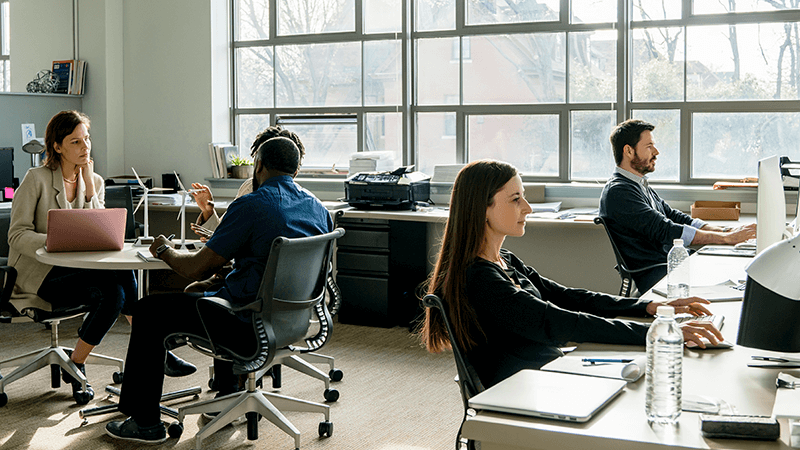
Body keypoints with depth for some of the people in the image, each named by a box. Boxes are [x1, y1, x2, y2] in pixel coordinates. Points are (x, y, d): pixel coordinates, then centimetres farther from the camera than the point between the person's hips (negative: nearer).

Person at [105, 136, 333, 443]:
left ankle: (145, 422, 15)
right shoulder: (318, 208, 5)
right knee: (215, 288, 37)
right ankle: (229, 399, 40)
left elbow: (197, 269, -13)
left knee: (149, 311, 9)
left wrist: (165, 251, 8)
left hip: (252, 326, -8)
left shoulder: (250, 206, -17)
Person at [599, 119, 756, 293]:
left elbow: (675, 217, 15)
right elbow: (665, 231, -19)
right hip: (651, 277, -9)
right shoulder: (618, 192, -14)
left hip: (671, 263, 9)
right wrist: (727, 238, -17)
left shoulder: (642, 186, 20)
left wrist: (727, 230, 1)